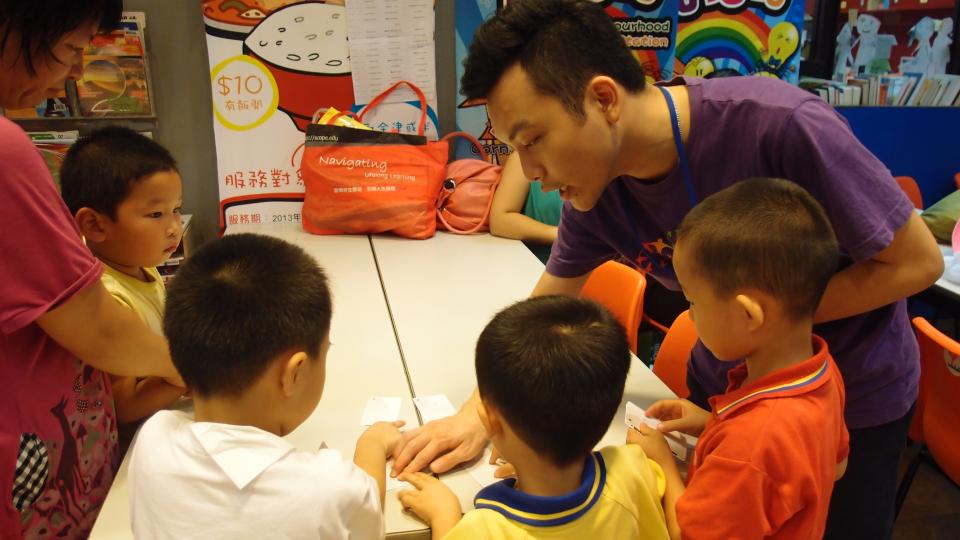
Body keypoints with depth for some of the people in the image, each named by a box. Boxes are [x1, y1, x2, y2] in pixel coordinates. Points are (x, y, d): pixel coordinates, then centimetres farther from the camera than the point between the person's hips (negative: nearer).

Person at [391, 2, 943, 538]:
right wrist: (478, 412, -17)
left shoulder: (779, 127, -34)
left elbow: (917, 262, -22)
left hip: (852, 396, -3)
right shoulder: (593, 181, -18)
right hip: (724, 384, 4)